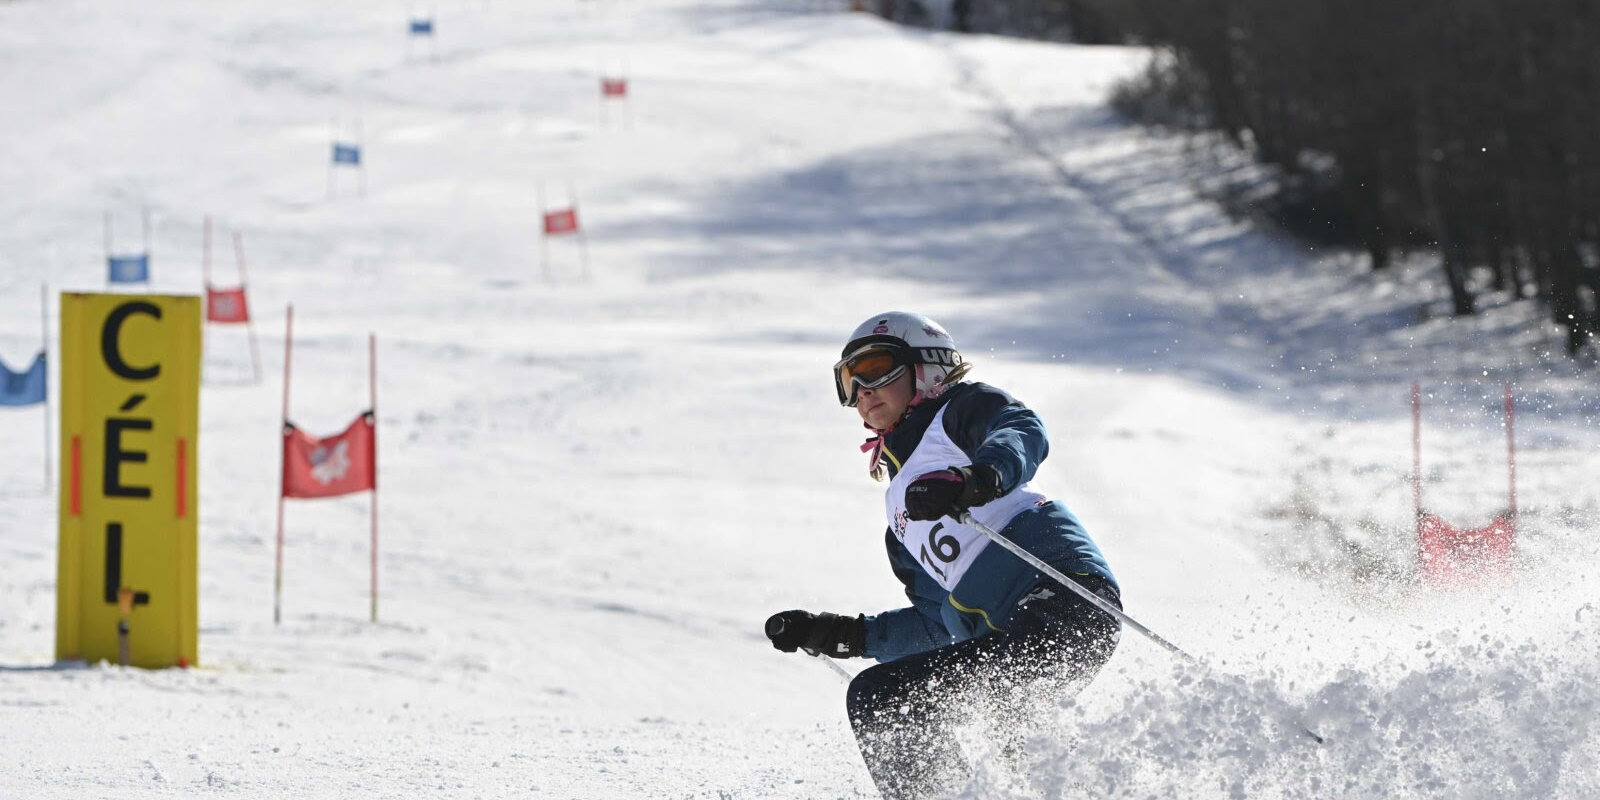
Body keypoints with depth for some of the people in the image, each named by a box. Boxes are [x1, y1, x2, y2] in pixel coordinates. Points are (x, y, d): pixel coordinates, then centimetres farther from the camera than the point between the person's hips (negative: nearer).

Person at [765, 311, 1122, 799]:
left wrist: (973, 480, -32)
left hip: (1066, 599, -8)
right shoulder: (900, 513, 31)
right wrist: (842, 636, 21)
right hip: (1005, 640, 8)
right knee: (873, 696, 4)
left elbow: (1024, 433, -12)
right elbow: (939, 625, 28)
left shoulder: (963, 408, 13)